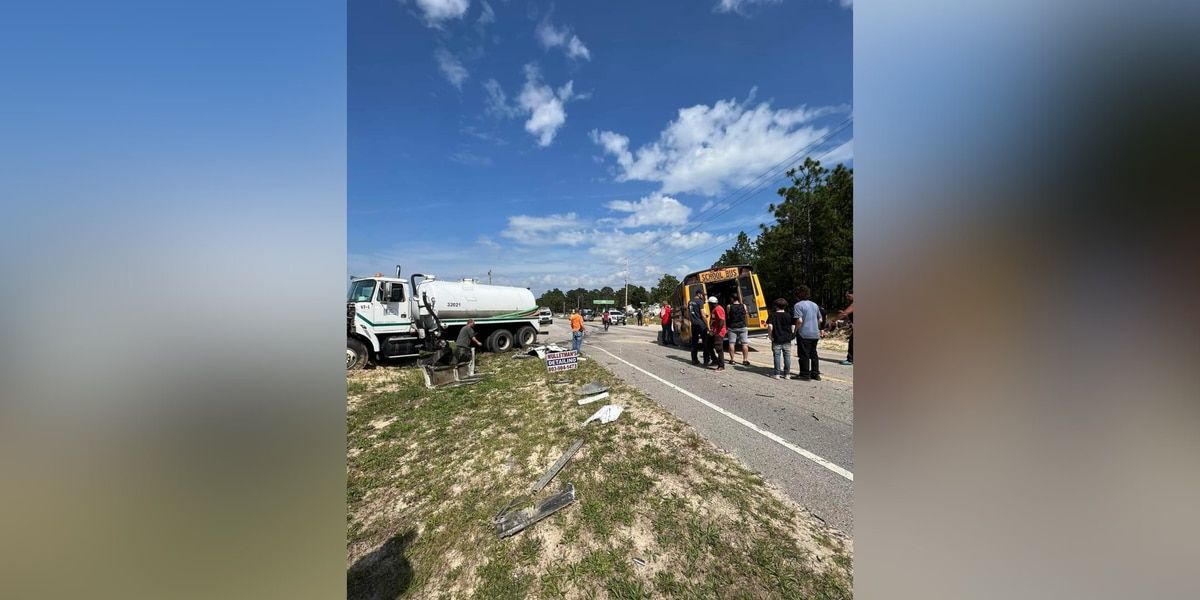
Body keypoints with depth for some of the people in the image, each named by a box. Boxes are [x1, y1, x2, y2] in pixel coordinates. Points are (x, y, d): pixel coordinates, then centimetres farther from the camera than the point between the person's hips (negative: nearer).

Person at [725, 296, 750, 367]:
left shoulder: (729, 306, -7)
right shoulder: (744, 306, -2)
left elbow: (728, 315, 3)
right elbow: (745, 314, 14)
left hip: (732, 327, -1)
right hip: (742, 327, 1)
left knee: (731, 343, 7)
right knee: (744, 344, 5)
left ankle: (732, 359, 11)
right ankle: (745, 360, 6)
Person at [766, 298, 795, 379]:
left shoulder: (772, 315, -5)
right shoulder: (789, 316, 1)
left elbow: (770, 326, -16)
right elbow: (793, 327, -2)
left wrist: (770, 335, -5)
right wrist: (791, 335, 9)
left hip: (776, 340, -2)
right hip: (787, 340, 2)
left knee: (777, 356, 4)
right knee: (787, 357, 10)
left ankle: (777, 374, 7)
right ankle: (786, 374, 15)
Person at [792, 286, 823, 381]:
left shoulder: (798, 305, -12)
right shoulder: (814, 304, 12)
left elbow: (799, 320, -20)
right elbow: (820, 320, 17)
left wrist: (795, 331, -9)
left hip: (804, 334, -7)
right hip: (815, 334, 8)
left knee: (803, 355, 1)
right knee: (813, 354, 17)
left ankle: (805, 375, 6)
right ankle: (815, 374, 24)